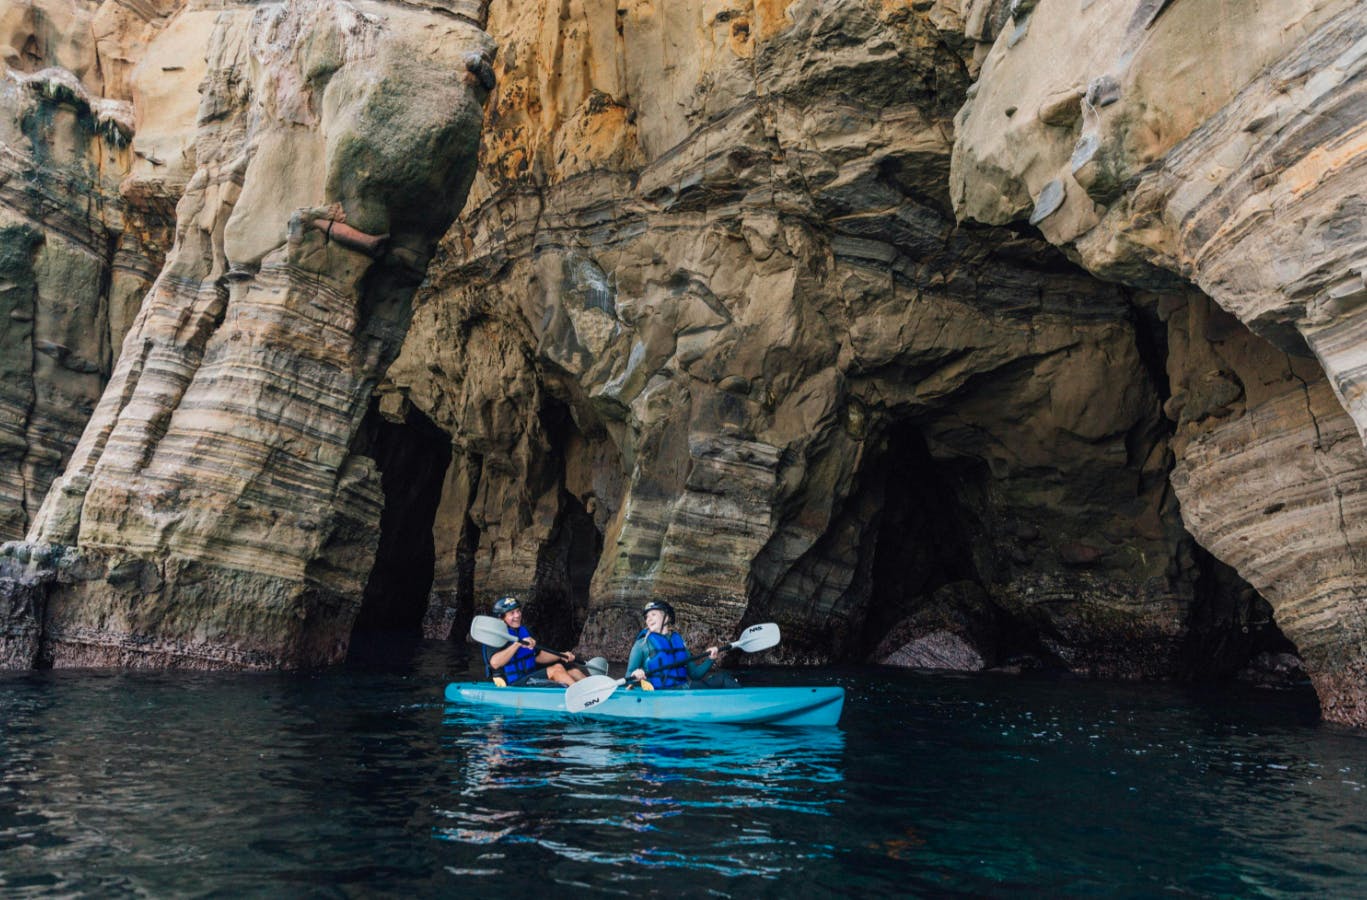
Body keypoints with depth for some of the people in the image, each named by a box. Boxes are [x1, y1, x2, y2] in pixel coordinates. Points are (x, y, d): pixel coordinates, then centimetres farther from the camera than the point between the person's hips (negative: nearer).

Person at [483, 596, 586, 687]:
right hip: (513, 686, -8)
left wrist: (561, 656, 10)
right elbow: (495, 663, -27)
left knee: (574, 672, -8)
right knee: (556, 669, -26)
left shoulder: (523, 631, 17)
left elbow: (537, 656, 25)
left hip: (531, 679, 9)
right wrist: (517, 644, -31)